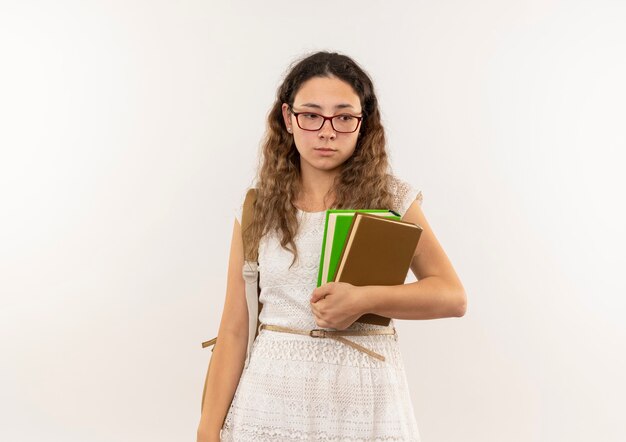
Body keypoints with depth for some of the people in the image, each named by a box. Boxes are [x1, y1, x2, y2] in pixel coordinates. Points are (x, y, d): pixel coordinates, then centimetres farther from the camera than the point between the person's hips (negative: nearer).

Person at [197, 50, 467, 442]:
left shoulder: (392, 198, -2)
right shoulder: (258, 207, 1)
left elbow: (452, 296, -4)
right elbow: (235, 329, 0)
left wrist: (366, 299, -19)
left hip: (366, 400, 0)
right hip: (273, 399, 1)